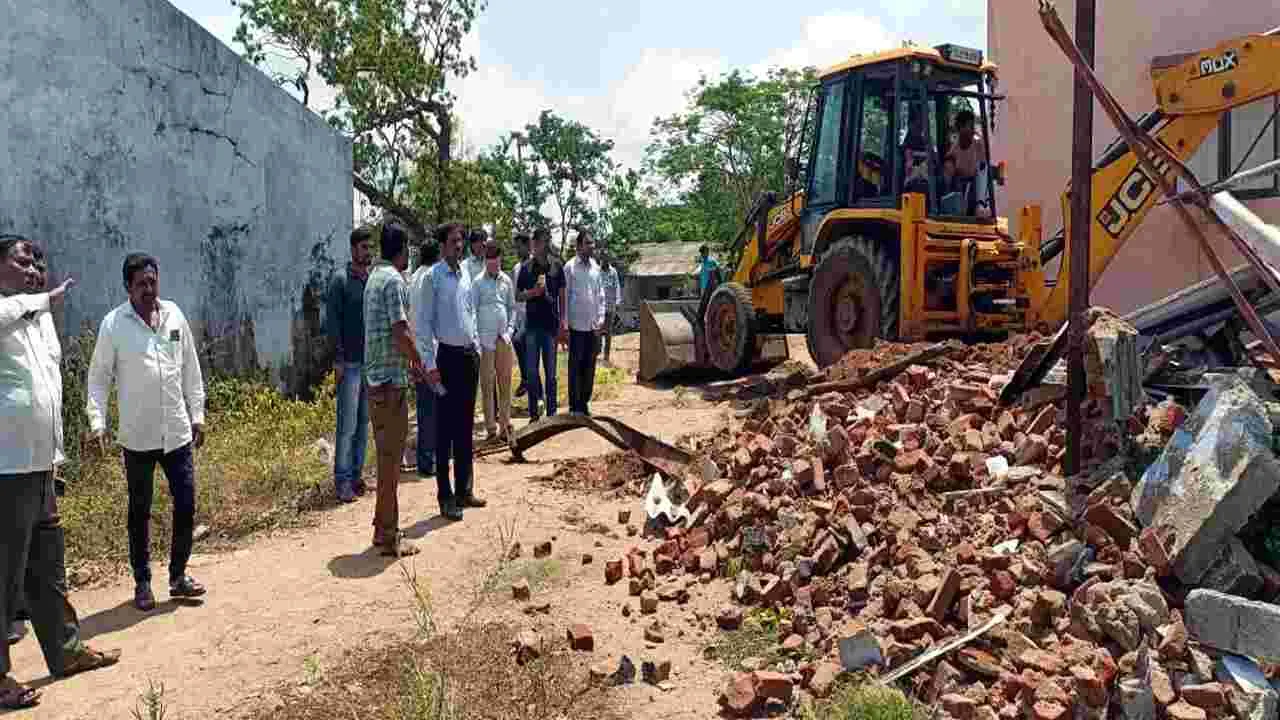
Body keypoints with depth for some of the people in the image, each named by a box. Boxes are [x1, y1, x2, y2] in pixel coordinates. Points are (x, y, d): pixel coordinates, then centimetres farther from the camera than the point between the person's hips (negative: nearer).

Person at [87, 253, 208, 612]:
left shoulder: (174, 315, 2)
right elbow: (99, 376, -2)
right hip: (138, 436, -2)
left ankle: (178, 575, 21)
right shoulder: (113, 324, -7)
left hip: (178, 432, 3)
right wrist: (97, 422, -12)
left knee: (186, 505, 5)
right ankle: (142, 583, 22)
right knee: (140, 512, 9)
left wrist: (197, 414, 8)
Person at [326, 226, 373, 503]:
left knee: (364, 423, 10)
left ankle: (357, 475, 19)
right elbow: (333, 320, -7)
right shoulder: (341, 280, -4)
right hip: (350, 363, -5)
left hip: (373, 361, 5)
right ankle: (343, 480, 4)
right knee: (348, 424, -4)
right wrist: (338, 358, -13)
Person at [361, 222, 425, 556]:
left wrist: (408, 363, 23)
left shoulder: (374, 276, 14)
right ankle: (388, 537, 3)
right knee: (391, 457, -3)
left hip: (377, 378, 9)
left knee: (386, 455, 16)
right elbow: (401, 332, -20)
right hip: (392, 380, -9)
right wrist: (420, 364, -6)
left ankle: (383, 527, 24)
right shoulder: (394, 280, -14)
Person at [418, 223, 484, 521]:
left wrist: (477, 347, 13)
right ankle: (446, 497, 7)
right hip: (447, 355, -7)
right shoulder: (433, 277, -9)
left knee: (466, 427, 13)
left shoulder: (466, 273, 10)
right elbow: (425, 322, -11)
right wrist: (430, 363, -14)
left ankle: (464, 490, 24)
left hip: (469, 354, 7)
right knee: (446, 428, -1)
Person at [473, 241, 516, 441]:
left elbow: (512, 307, 13)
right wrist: (477, 338, -8)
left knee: (505, 381, 8)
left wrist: (510, 329, 0)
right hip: (486, 339, -4)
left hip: (504, 338, 4)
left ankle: (505, 424, 16)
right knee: (487, 383, 1)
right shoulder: (478, 282, -3)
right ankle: (490, 426, 6)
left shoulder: (506, 280, 8)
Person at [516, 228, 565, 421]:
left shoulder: (556, 265, 3)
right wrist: (533, 291, -14)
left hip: (551, 324, 1)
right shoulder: (526, 267, 1)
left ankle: (551, 413, 15)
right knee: (531, 370, 3)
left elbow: (562, 294, 7)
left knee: (551, 371, 7)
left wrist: (563, 321, 2)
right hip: (532, 324, -1)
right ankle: (534, 413, 12)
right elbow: (518, 296, 5)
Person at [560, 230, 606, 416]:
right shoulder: (570, 267, -6)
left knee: (590, 366, 10)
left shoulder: (596, 267, 8)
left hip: (593, 326, 5)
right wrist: (564, 324, -10)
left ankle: (585, 402, 22)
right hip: (577, 325, -5)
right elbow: (564, 296, -6)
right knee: (575, 366, 3)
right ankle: (575, 406, 11)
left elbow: (600, 294, 12)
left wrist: (601, 319, 4)